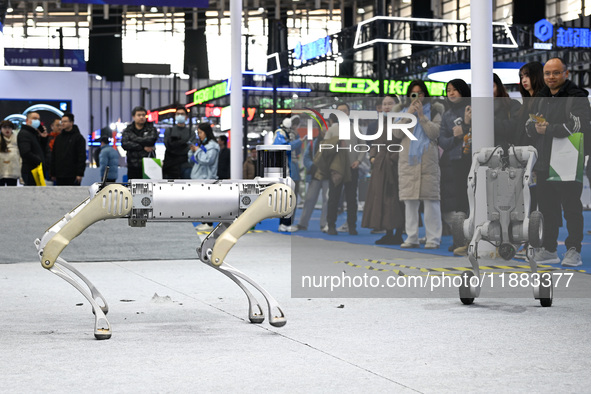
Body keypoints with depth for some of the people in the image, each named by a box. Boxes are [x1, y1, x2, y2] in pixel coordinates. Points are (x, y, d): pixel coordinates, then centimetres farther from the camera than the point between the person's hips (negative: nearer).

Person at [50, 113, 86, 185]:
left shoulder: (78, 137, -2)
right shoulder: (58, 138, 14)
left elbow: (82, 157, -8)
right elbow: (53, 156, 16)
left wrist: (80, 173, -16)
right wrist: (53, 173, 9)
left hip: (73, 176, -5)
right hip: (59, 176, 5)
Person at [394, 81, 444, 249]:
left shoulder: (433, 111, 9)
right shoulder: (404, 112, 17)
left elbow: (435, 133, -5)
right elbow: (397, 133, 2)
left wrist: (421, 116, -8)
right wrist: (409, 113, -5)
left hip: (428, 161, -3)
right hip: (408, 160, 3)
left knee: (431, 200, -8)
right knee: (409, 201, 3)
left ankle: (433, 238, -6)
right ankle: (412, 238, 8)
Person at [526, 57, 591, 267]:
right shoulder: (542, 98, 17)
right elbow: (530, 124, 20)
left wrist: (549, 129, -16)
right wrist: (535, 127, -4)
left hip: (567, 164, -7)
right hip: (544, 163, 7)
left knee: (571, 207, -2)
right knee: (547, 208, 12)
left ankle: (573, 250, 4)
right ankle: (549, 249, 21)